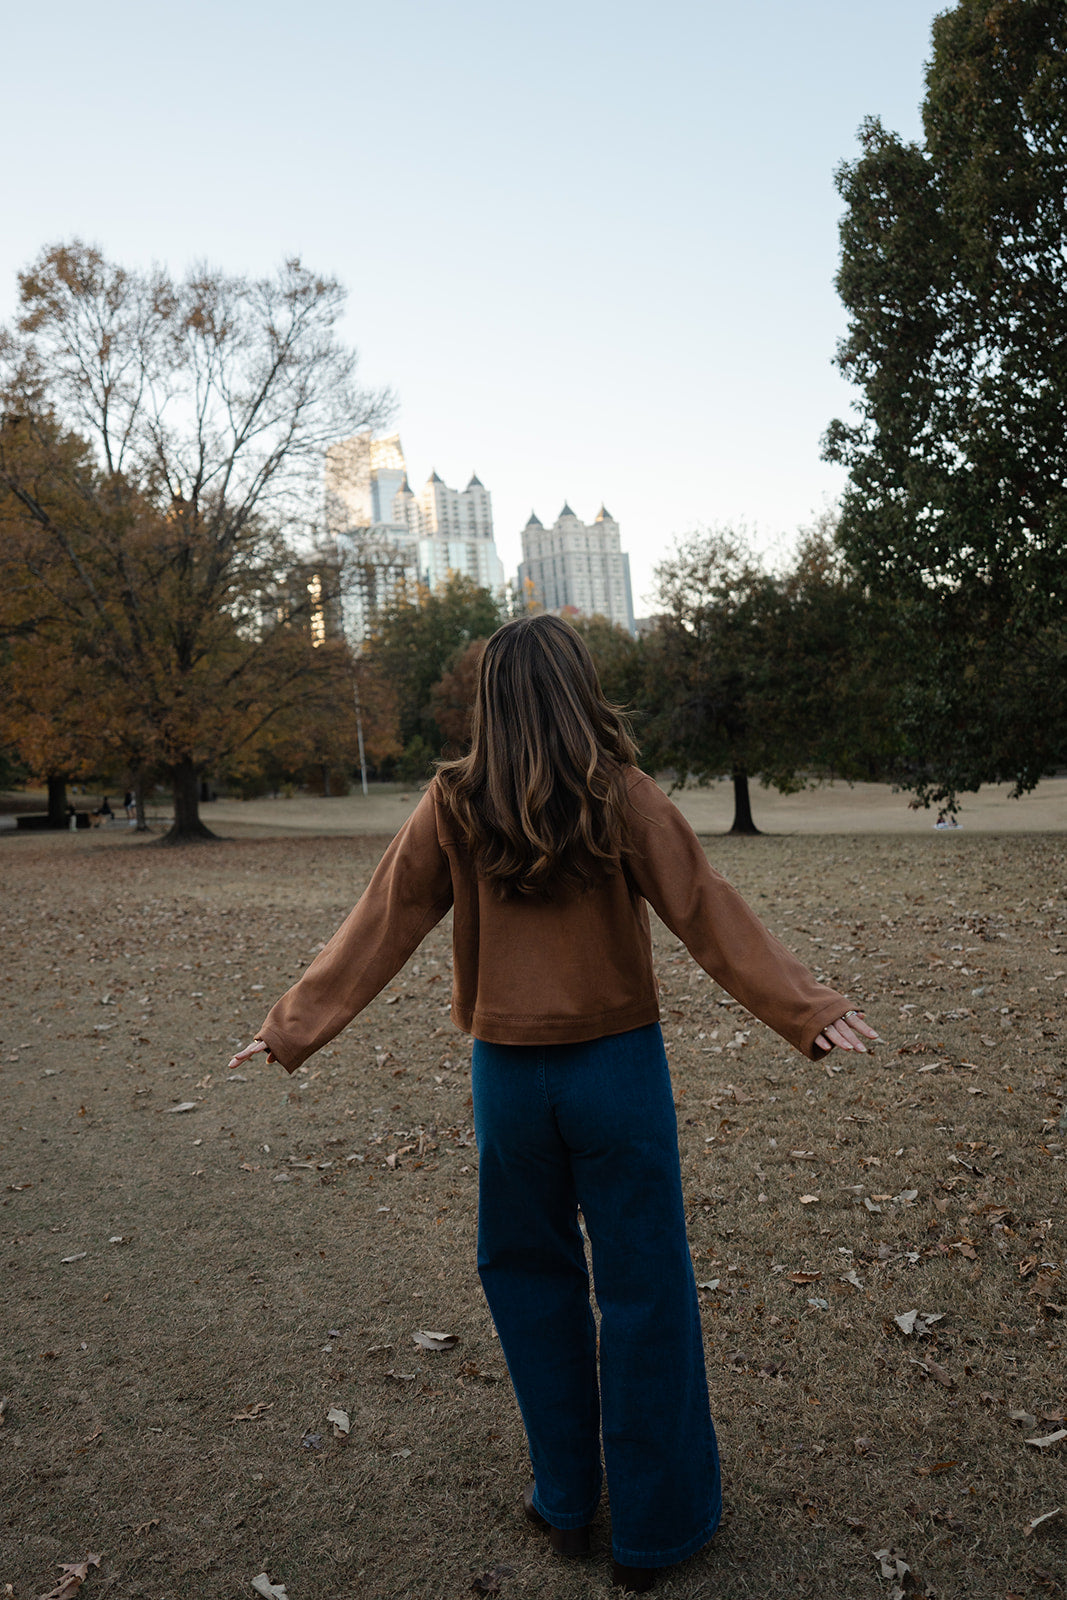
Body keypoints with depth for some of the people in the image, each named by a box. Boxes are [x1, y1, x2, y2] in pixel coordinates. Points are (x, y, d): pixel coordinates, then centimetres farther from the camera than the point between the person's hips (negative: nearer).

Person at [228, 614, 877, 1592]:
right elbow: (709, 912, -10)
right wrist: (808, 1009, -5)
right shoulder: (620, 796, -10)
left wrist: (296, 1026, 11)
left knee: (529, 1271, 21)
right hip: (617, 1064, -2)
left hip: (508, 1071, 2)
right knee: (642, 1289, 12)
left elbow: (384, 924, 0)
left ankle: (566, 1500, 35)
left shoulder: (455, 804, -5)